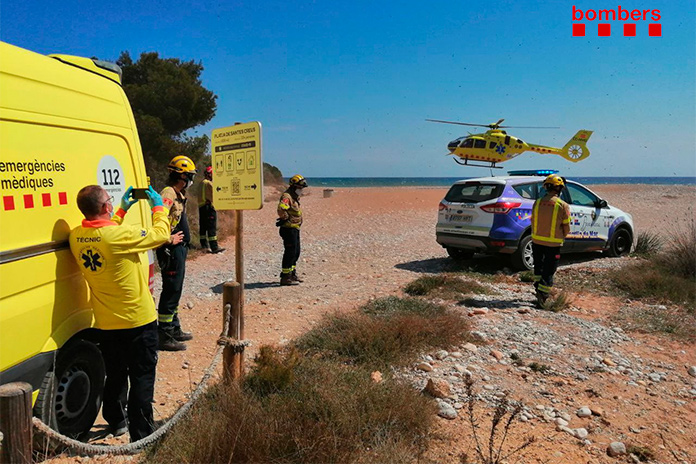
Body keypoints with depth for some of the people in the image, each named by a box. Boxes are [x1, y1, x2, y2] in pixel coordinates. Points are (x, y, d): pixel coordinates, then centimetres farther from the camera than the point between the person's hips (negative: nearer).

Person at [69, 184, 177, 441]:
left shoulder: (76, 237, -4)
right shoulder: (121, 234, -25)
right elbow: (160, 234, -12)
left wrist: (122, 210, 18)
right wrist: (158, 205, 2)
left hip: (106, 324, 7)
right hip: (138, 320, -6)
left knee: (115, 375, 25)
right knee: (142, 379, 6)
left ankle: (116, 422, 42)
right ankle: (142, 434, 13)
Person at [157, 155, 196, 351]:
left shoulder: (177, 194, 15)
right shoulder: (168, 194, -17)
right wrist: (167, 242, -24)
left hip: (179, 249, 11)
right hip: (172, 250, -11)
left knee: (175, 290, 18)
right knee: (171, 292, -5)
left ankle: (174, 329, 30)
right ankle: (164, 336, 3)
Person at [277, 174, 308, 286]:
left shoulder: (295, 197, 16)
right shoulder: (286, 196, -16)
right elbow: (281, 209, -34)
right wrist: (286, 218, -18)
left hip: (295, 229, 10)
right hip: (289, 229, -10)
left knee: (296, 252, 17)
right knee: (290, 252, -7)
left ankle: (292, 274, 29)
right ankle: (285, 277, -2)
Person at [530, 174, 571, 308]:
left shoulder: (537, 202, -3)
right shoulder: (563, 206, -12)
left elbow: (533, 222, 6)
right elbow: (567, 228, -6)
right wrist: (561, 237, 14)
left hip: (537, 241, 3)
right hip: (553, 244, -3)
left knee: (538, 267, 22)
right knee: (548, 272, 5)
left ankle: (539, 290, 28)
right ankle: (542, 296, -2)